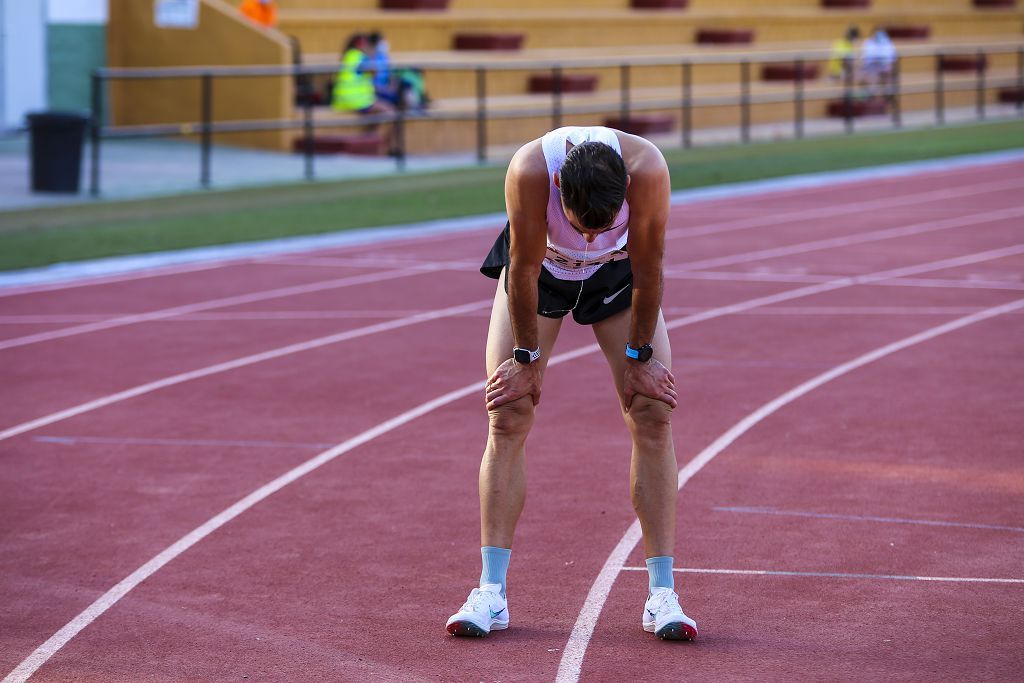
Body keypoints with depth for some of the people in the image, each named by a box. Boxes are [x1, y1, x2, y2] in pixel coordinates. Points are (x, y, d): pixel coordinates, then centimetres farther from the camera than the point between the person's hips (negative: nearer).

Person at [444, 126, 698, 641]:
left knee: (653, 415, -10)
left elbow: (649, 269, -23)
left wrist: (639, 354, -14)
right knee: (507, 417, -9)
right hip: (541, 267, 0)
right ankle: (490, 593, -7)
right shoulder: (530, 170, -39)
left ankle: (662, 595, -8)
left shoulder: (647, 169, -38)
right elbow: (523, 269, -25)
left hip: (619, 272, 1)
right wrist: (527, 356, -15)